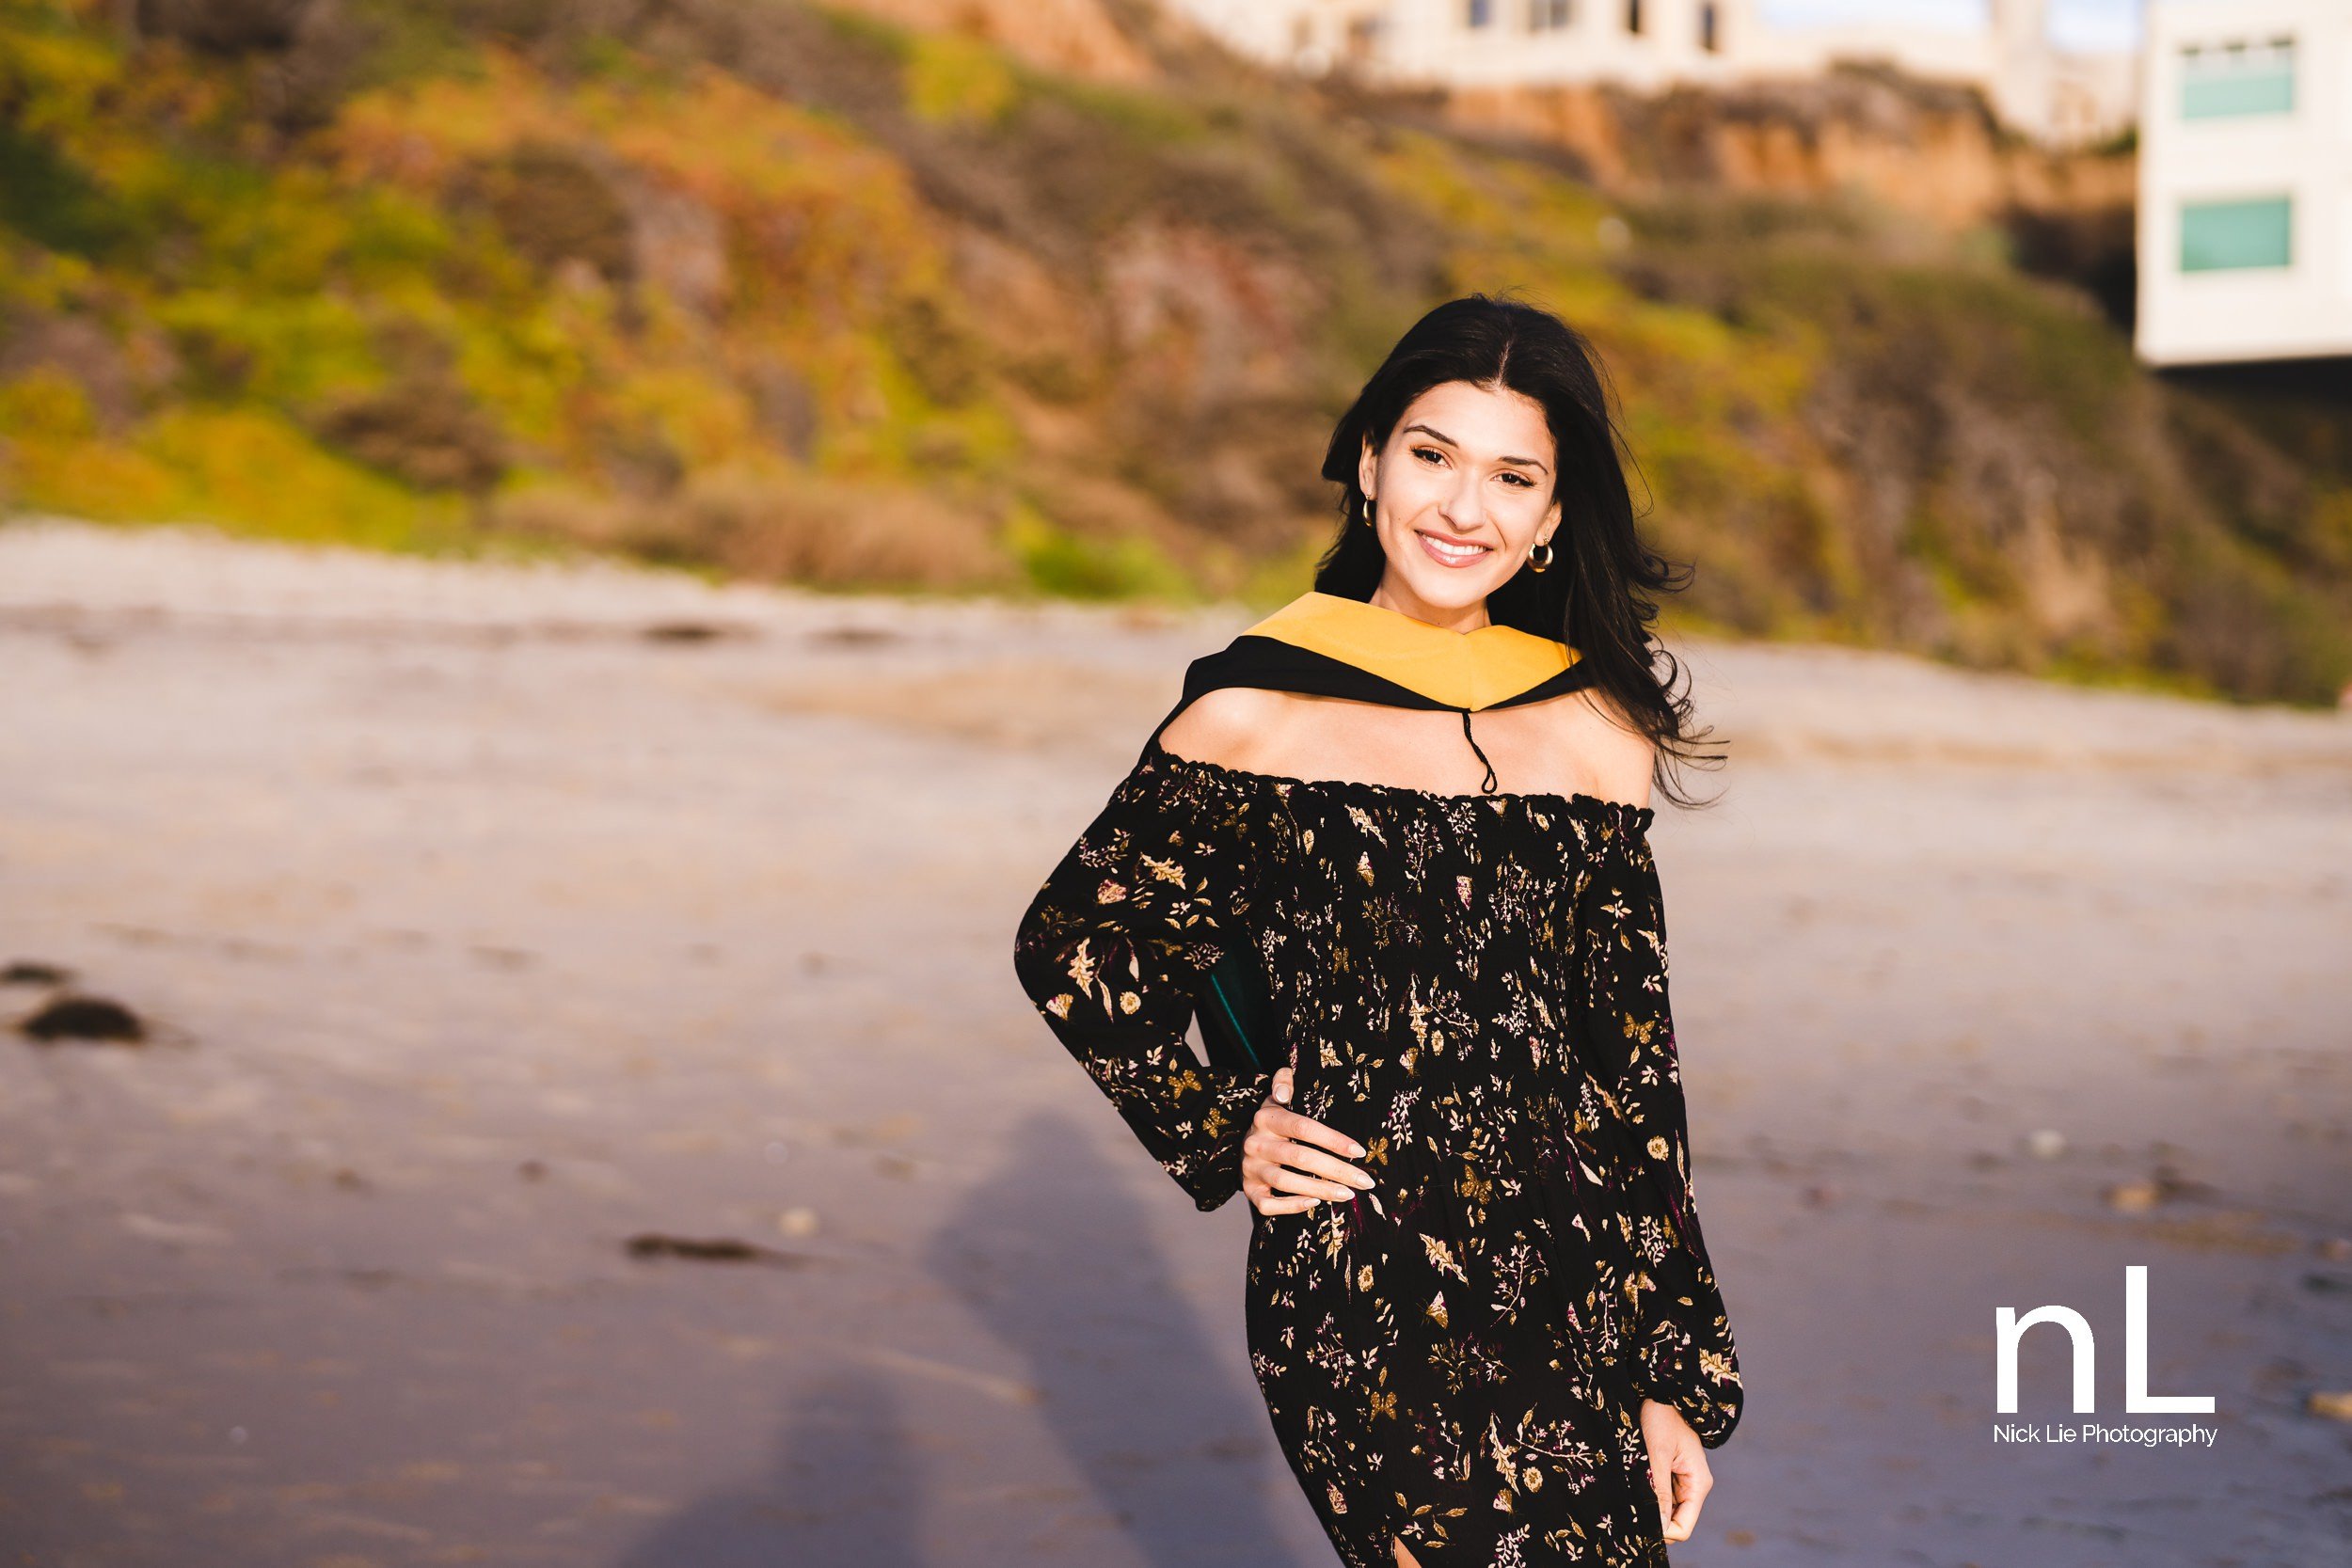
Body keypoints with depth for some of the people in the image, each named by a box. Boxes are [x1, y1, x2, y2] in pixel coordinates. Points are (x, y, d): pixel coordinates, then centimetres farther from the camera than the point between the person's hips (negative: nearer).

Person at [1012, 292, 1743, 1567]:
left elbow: (1635, 1069, 9)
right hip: (1351, 1289, -3)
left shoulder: (1596, 734, 7)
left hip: (1574, 1277, 3)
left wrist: (1674, 1378, 8)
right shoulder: (1255, 717, -2)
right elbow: (1070, 947, 12)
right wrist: (1219, 1136, 4)